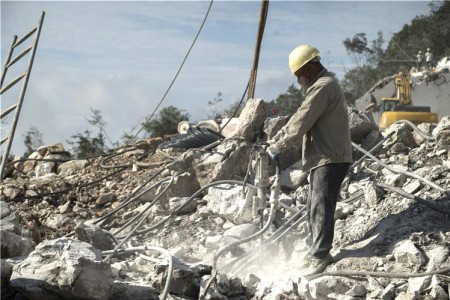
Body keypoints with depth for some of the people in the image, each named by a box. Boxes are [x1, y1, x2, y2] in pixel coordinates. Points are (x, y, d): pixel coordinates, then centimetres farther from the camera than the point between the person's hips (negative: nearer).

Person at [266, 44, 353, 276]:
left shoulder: (323, 86, -16)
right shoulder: (321, 85, 19)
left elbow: (302, 122, -18)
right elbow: (299, 118, 21)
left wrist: (277, 147, -9)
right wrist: (275, 139, 14)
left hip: (330, 158, -11)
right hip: (323, 157, 11)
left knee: (321, 207, -10)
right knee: (314, 207, 13)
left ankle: (318, 257, -7)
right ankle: (318, 252, 20)